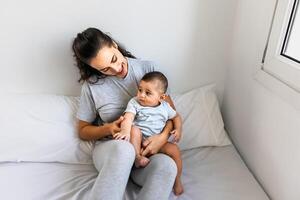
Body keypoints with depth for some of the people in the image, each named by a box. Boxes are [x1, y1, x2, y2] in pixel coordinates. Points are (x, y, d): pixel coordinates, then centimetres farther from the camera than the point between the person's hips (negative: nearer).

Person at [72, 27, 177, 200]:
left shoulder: (147, 68, 0)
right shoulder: (92, 85, -3)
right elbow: (83, 130, 7)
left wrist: (163, 137, -17)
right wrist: (109, 129, -14)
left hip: (147, 149, 2)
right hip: (110, 150, -1)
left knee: (167, 166, -35)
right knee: (123, 149, -39)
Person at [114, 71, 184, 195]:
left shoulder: (165, 107, 7)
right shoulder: (134, 103, -4)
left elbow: (176, 117, 22)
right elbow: (128, 118, -22)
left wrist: (178, 130, 2)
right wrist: (125, 131, -44)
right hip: (139, 139, -2)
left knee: (174, 150, -18)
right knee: (134, 129, -31)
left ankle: (177, 181, 1)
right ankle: (137, 157, -26)